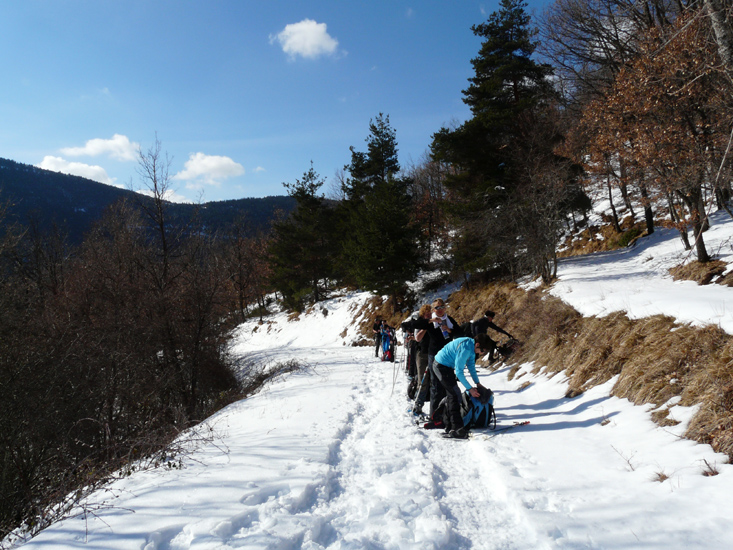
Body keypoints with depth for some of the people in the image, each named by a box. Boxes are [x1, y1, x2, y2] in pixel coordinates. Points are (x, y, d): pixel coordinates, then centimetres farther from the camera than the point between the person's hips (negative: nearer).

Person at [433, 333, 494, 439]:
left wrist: (478, 383, 10)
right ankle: (457, 429, -11)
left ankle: (449, 427, 21)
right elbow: (458, 371, -23)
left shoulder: (471, 346, 2)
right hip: (441, 366, -11)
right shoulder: (465, 349, -27)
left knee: (451, 395, 14)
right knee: (456, 396, -11)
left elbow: (471, 366, 14)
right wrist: (470, 389, -17)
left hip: (445, 366, 11)